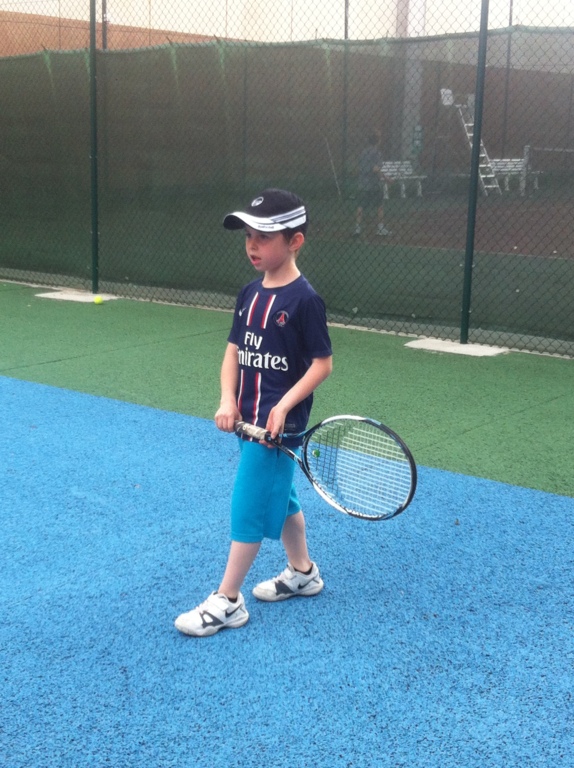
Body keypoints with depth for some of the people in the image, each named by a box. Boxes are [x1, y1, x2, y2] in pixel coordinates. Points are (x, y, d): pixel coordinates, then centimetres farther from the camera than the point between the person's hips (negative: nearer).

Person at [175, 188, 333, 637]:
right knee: (279, 496, 20)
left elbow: (323, 364, -12)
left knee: (250, 506, -3)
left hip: (279, 421, -8)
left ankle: (227, 602, 7)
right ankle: (302, 573, 38)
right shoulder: (250, 294, 6)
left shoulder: (304, 300, -15)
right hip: (250, 418, 8)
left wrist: (284, 406, -19)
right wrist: (228, 401, -4)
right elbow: (234, 351, 10)